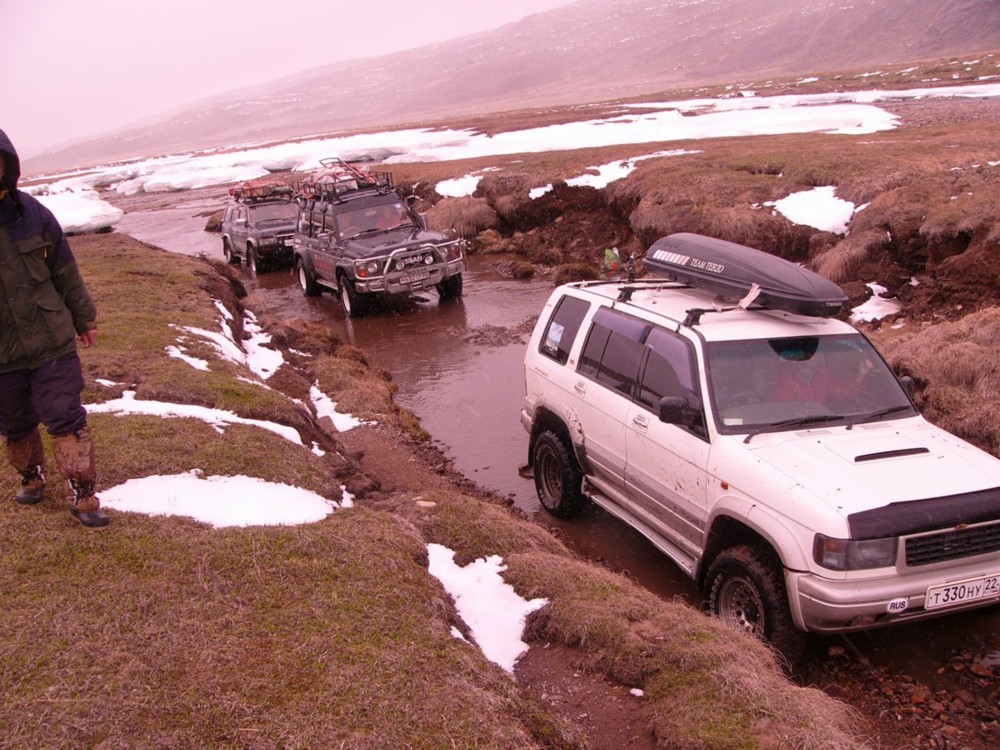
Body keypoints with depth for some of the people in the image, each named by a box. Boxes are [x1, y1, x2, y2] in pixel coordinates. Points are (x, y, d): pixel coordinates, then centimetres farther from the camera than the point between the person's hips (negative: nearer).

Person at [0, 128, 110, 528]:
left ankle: (83, 495, 10)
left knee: (66, 417, 0)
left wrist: (84, 318, 13)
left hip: (51, 341, 0)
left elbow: (65, 271, 7)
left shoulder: (33, 214, -4)